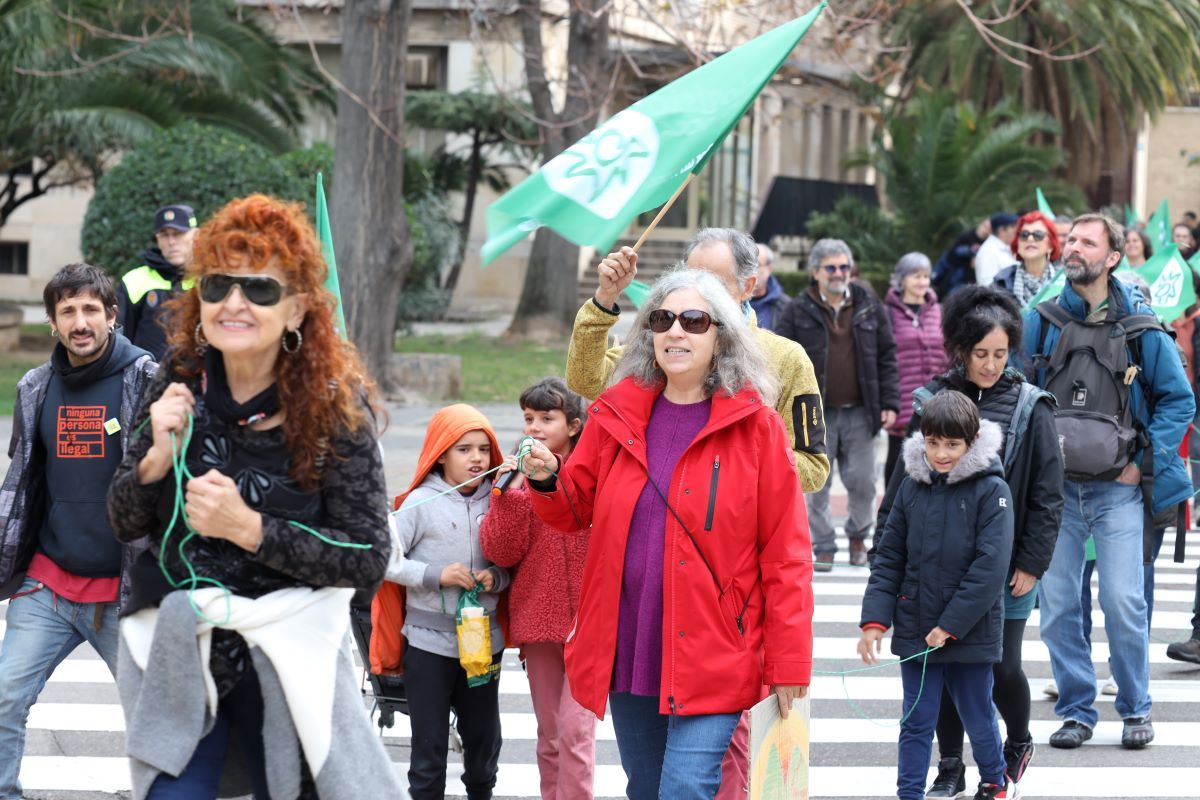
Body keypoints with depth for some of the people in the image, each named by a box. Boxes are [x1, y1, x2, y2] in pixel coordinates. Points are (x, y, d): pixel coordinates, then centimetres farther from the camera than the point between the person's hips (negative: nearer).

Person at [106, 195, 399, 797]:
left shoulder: (334, 405, -12)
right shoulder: (182, 381, -3)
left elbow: (368, 561, -13)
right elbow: (124, 524, 3)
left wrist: (250, 529, -22)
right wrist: (158, 459, -17)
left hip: (286, 654, -2)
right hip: (174, 650, 3)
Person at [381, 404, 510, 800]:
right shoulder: (422, 502, -7)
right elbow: (386, 557, -8)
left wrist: (495, 579, -9)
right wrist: (434, 575, -17)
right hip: (430, 639, -3)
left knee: (484, 738, 15)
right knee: (430, 742, 3)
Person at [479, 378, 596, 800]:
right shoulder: (517, 477, 6)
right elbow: (500, 552, -4)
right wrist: (512, 492, -14)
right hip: (538, 619, 4)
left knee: (575, 727, -11)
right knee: (549, 733, 12)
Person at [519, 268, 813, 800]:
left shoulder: (755, 426, -4)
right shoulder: (616, 416, 8)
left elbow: (785, 553, -5)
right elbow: (576, 511, 16)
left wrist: (788, 664, -7)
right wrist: (547, 481, -8)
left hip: (713, 655, -4)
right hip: (628, 650, 5)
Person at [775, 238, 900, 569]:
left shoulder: (870, 308, 6)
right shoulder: (798, 311, 0)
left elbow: (887, 358, 9)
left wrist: (890, 403, 2)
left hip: (860, 412, 1)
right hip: (817, 414, -1)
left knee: (862, 481, 3)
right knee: (819, 485, 3)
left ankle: (858, 535, 27)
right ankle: (823, 547, 14)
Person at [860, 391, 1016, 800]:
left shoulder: (992, 491, -10)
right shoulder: (912, 487, 3)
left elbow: (989, 566, -15)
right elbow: (889, 559, 6)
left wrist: (951, 625, -17)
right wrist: (874, 620, -3)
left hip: (971, 633, -3)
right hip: (915, 633, 3)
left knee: (978, 717, 14)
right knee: (916, 723, 7)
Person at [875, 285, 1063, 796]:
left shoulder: (1029, 408, -3)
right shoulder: (934, 400, 1)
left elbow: (1047, 495, -2)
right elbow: (905, 480, 6)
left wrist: (1032, 563, -7)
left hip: (1005, 563, -2)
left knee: (1002, 666, 2)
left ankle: (1018, 742, 31)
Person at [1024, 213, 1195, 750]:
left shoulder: (1141, 329, 0)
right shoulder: (1039, 323, 4)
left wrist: (1144, 461, -3)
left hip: (1117, 488, -2)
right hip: (1052, 486, 2)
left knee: (1123, 601, -7)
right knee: (1057, 605, 1)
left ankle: (1136, 709, 11)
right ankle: (1076, 710, 14)